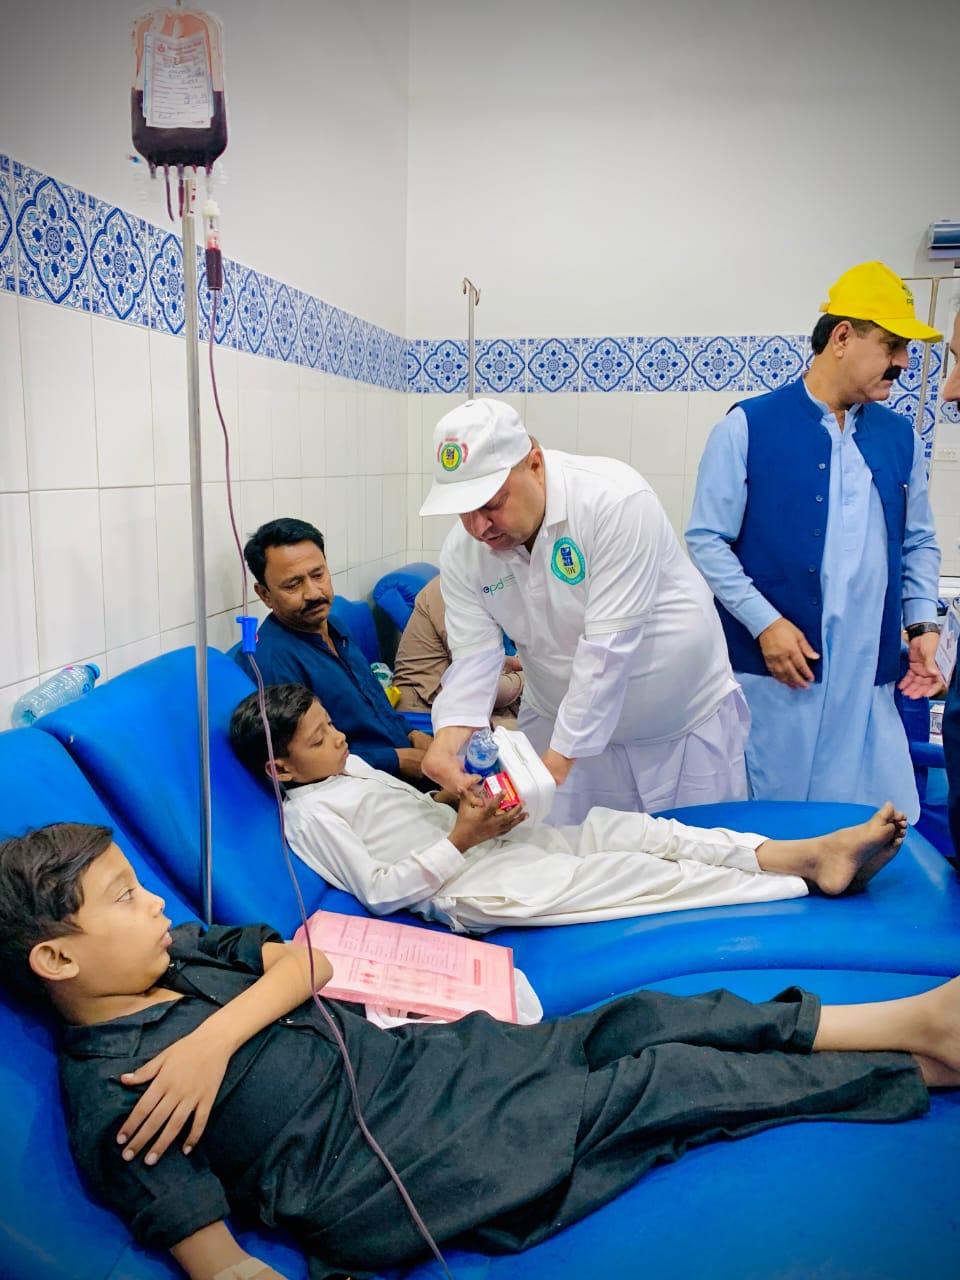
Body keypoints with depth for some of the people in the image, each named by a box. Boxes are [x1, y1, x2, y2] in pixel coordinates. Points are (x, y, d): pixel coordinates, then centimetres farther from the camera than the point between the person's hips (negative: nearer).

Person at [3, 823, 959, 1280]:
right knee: (665, 1081, -5)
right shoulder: (111, 1099, -16)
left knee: (640, 1023, 1)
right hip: (394, 1173, -7)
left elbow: (307, 961, 0)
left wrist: (216, 1036, -17)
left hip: (409, 1058, 7)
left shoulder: (179, 954, 7)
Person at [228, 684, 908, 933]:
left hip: (476, 835, 8)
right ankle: (809, 884, -11)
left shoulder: (351, 767, 16)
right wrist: (461, 838, -18)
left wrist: (454, 799, 4)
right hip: (464, 889, -8)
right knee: (629, 873, -16)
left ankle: (814, 851, -14)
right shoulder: (310, 814, -10)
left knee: (616, 828, -10)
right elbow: (380, 891, -15)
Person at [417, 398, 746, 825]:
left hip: (687, 722, -3)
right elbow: (474, 658, -11)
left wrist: (552, 767, -31)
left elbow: (607, 647, -30)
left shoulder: (615, 500, -27)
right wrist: (446, 741, -30)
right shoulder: (462, 551, -10)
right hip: (562, 722, 4)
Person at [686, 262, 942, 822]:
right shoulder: (749, 425, -3)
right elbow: (707, 540, -5)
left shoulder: (899, 437, 12)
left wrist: (923, 623, 4)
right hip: (775, 672, -4)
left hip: (872, 677, 4)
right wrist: (765, 623, -13)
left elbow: (918, 542, 19)